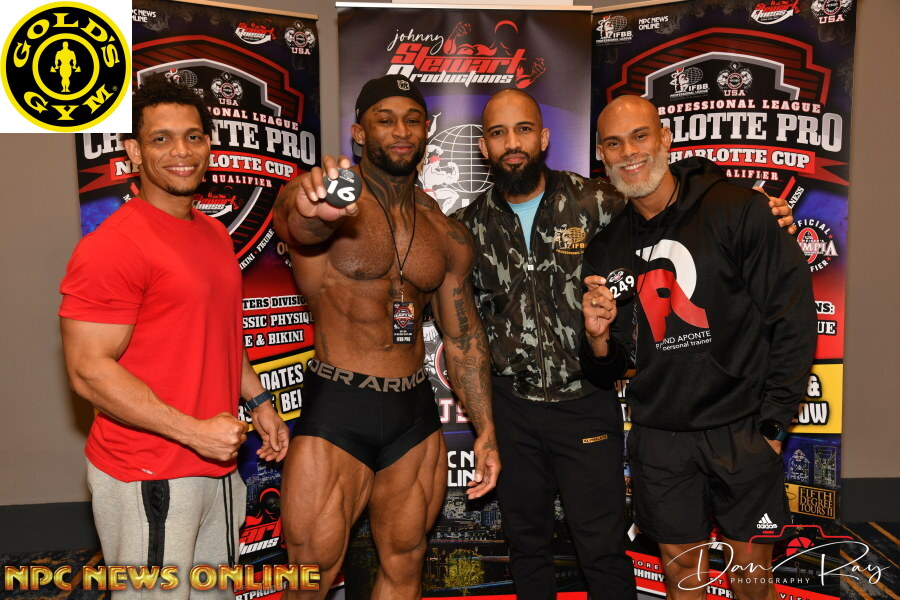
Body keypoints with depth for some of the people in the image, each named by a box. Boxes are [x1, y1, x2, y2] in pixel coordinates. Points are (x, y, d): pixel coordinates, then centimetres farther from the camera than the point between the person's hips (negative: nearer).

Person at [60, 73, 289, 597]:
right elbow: (89, 370, -19)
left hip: (218, 465, 8)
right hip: (147, 477, -8)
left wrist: (260, 402, 11)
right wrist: (194, 431, -21)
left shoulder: (215, 233, 10)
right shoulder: (113, 245, -17)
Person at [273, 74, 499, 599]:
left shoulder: (448, 235, 8)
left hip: (417, 415, 5)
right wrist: (312, 212, -58)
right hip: (337, 409, -4)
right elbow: (300, 227, -34)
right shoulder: (321, 201, -8)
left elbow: (464, 337, 13)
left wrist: (486, 430, 11)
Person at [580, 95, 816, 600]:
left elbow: (793, 318, -7)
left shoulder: (736, 209, -8)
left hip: (742, 430, -3)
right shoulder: (606, 248, 4)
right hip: (659, 438, 3)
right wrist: (598, 335, -15)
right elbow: (605, 373, 8)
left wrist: (772, 424, -8)